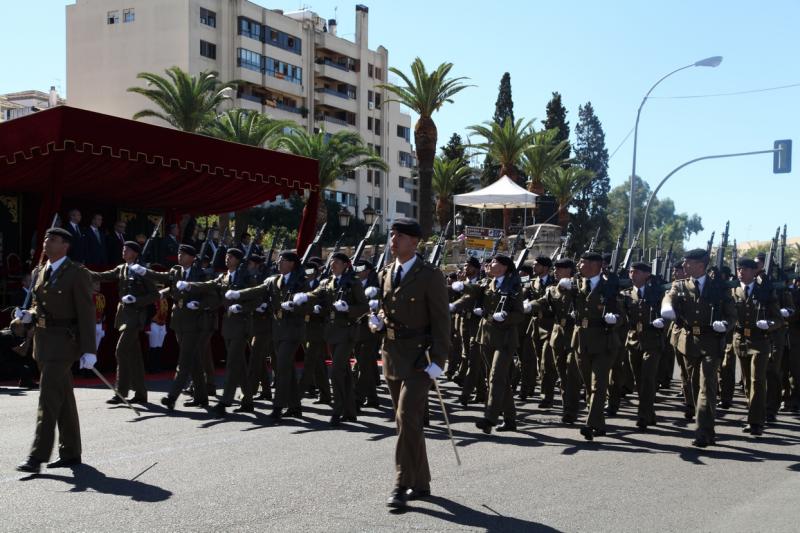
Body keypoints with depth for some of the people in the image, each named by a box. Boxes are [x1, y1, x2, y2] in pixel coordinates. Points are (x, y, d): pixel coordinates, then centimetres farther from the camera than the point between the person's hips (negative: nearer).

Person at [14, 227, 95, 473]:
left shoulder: (77, 273, -8)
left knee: (48, 398, -12)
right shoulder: (41, 272, 14)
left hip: (64, 340, -8)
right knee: (63, 399, 12)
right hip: (42, 339, 8)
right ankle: (70, 453, 20)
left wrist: (89, 350, -16)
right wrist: (28, 316, -2)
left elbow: (86, 313, -11)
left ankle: (37, 457, -12)